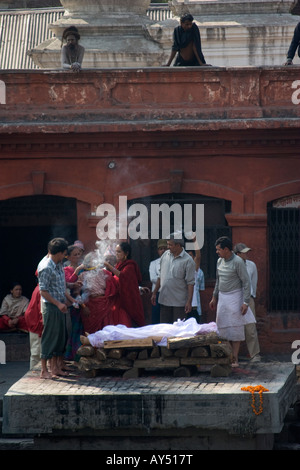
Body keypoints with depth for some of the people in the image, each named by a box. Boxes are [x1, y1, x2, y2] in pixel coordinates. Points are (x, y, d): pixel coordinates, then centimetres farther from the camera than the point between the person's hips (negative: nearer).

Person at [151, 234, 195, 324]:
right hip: (164, 299, 5)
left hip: (179, 302, -5)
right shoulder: (166, 255, 7)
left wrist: (189, 301, -15)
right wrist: (154, 293, 16)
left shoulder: (188, 261, -10)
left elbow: (190, 283, -10)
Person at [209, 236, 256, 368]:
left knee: (235, 328, -5)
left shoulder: (238, 262, -14)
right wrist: (214, 297, 23)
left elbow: (246, 282, -14)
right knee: (222, 328, 5)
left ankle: (235, 359, -3)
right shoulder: (220, 261, 9)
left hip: (234, 297, -7)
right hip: (222, 298, 7)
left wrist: (246, 302, -18)